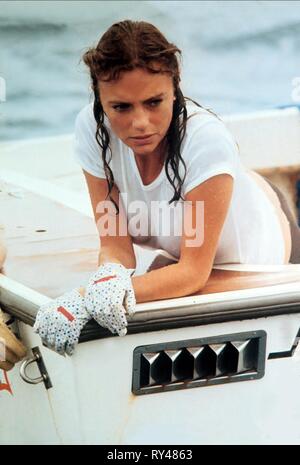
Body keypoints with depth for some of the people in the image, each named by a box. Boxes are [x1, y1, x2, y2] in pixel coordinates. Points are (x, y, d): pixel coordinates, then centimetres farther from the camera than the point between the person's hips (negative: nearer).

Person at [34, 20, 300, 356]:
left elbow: (195, 271, -38)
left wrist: (113, 294, -54)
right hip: (176, 249, 4)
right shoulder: (92, 127, -29)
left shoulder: (207, 140, -41)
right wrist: (105, 283, -49)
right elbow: (115, 245, -25)